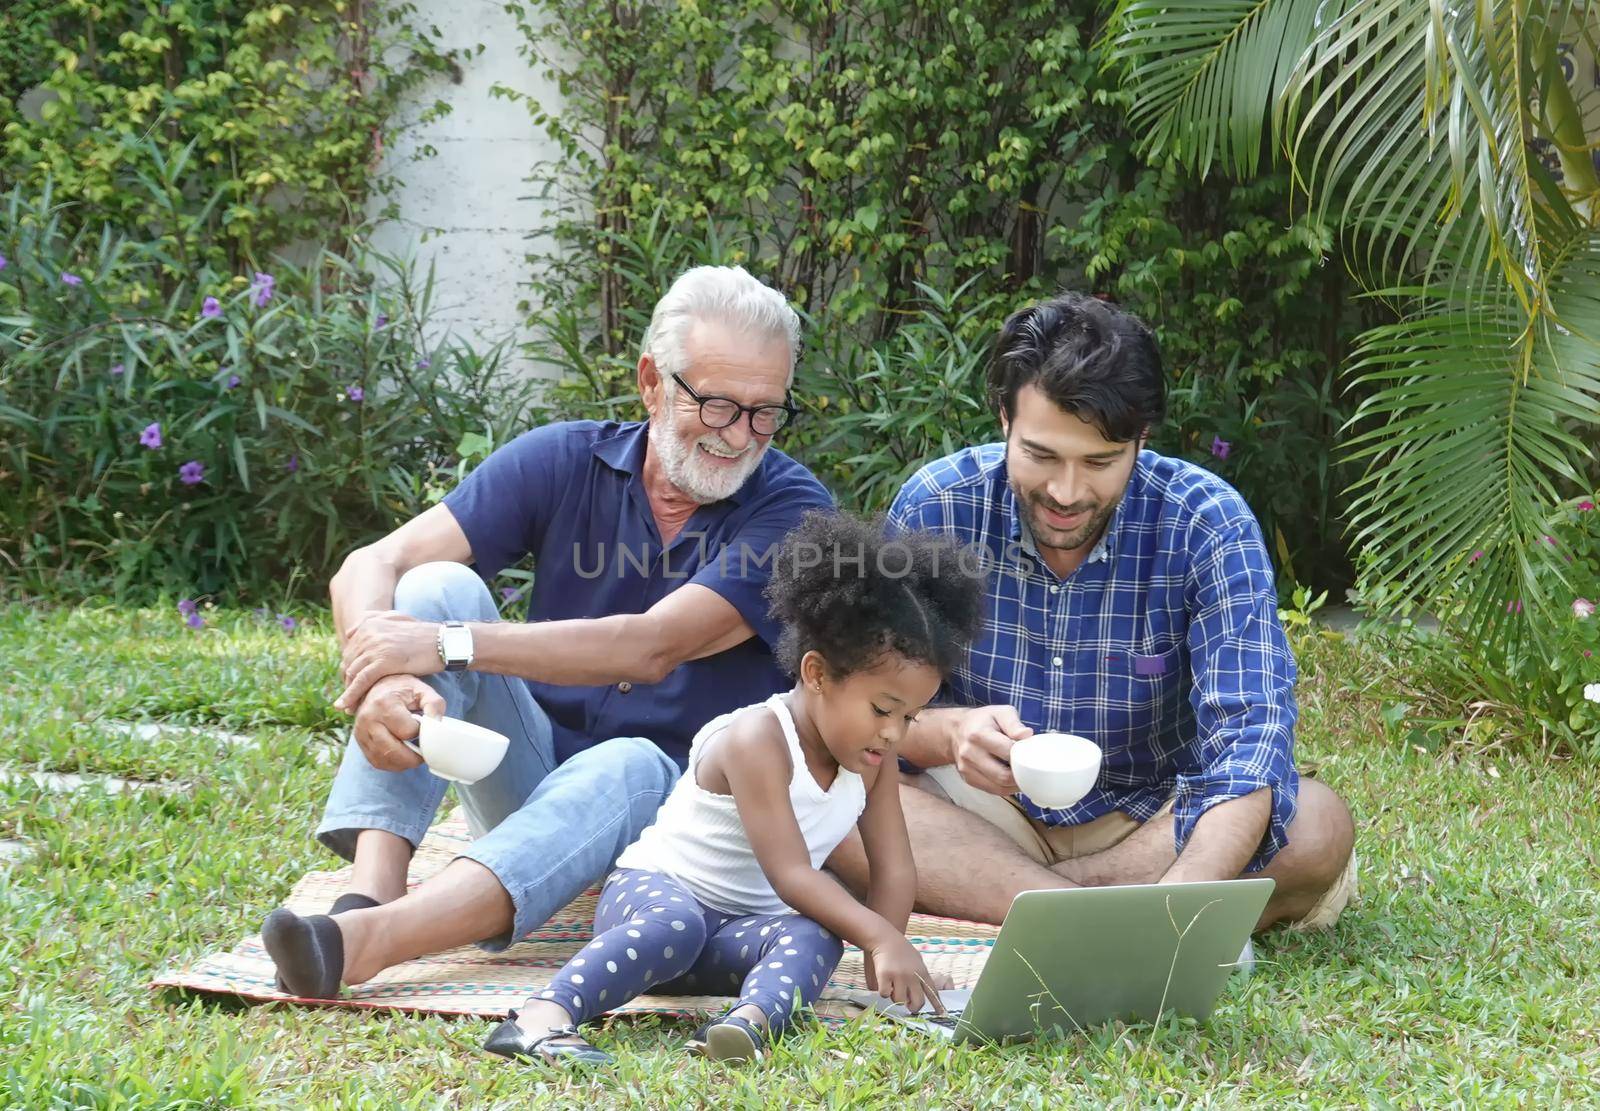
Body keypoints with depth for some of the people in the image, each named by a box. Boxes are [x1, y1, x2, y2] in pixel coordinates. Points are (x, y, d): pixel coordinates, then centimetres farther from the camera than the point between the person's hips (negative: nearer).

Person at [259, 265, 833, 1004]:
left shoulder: (791, 509, -12)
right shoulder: (567, 463, -4)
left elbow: (652, 647, -26)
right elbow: (372, 566, -13)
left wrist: (452, 645, -33)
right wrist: (381, 674, -37)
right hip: (530, 771, 3)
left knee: (626, 768, -38)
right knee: (438, 586, -18)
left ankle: (359, 943, -59)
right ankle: (370, 893, -36)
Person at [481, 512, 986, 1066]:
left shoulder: (874, 760, 3)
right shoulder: (758, 741, -21)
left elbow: (893, 870, 3)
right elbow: (790, 873, -27)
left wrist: (883, 963, -12)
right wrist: (882, 938, -35)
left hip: (742, 930, 6)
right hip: (652, 890, -6)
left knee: (813, 938, -28)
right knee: (676, 924, -42)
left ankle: (751, 1019, -57)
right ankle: (540, 1019, -56)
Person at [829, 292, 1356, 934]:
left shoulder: (1206, 525, -16)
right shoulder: (936, 509, -11)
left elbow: (1248, 730, -26)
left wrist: (1180, 898, -46)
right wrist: (949, 733, -34)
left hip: (1153, 822, 0)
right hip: (984, 813, 0)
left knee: (1320, 827, -30)